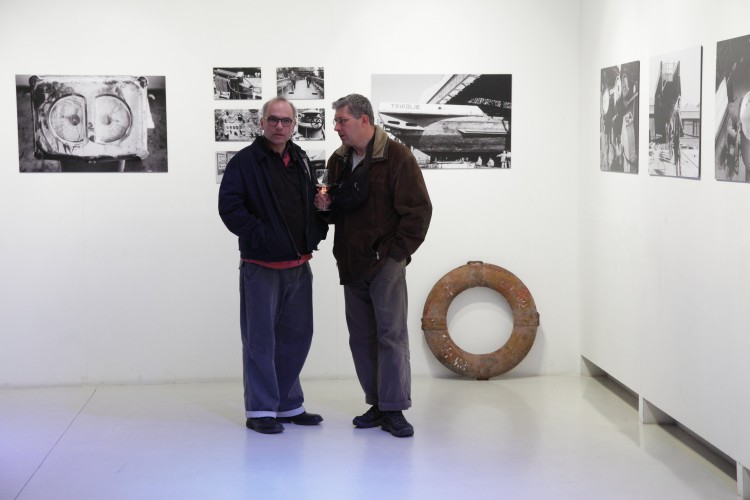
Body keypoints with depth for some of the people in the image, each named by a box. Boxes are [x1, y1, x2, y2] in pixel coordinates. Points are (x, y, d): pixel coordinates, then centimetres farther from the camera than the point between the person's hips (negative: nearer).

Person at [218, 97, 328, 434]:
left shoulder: (301, 161, 12)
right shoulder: (245, 162, -8)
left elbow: (313, 201, 24)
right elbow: (229, 207, -15)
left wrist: (318, 230, 7)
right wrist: (259, 235, -18)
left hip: (299, 264, 7)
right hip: (261, 266, -7)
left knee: (297, 335, 13)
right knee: (260, 339, -1)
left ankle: (289, 405, 25)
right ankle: (260, 410, 8)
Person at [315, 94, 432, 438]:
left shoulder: (397, 157, -9)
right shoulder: (338, 161, 12)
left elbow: (418, 210, -10)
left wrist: (397, 252, -13)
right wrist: (325, 205, 0)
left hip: (385, 263, -7)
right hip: (352, 263, 7)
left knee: (391, 334, -5)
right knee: (361, 337, 10)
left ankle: (394, 411, 0)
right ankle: (376, 404, 19)